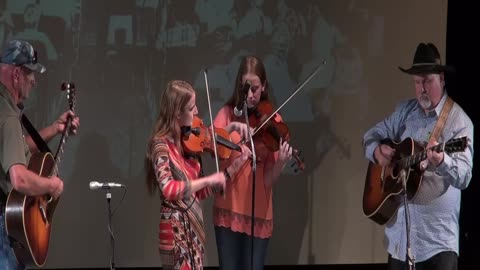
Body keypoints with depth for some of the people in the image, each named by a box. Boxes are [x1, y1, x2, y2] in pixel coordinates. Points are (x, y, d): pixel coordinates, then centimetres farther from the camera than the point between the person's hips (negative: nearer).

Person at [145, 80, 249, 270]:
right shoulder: (161, 145, -12)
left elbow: (198, 193, 12)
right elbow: (168, 189, -28)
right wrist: (208, 180, -24)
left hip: (193, 228, 8)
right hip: (177, 232, -8)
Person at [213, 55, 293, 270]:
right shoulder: (228, 113, 3)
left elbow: (269, 179, -5)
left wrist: (281, 163, -24)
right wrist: (232, 127, -27)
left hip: (259, 212, 0)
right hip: (228, 208, 0)